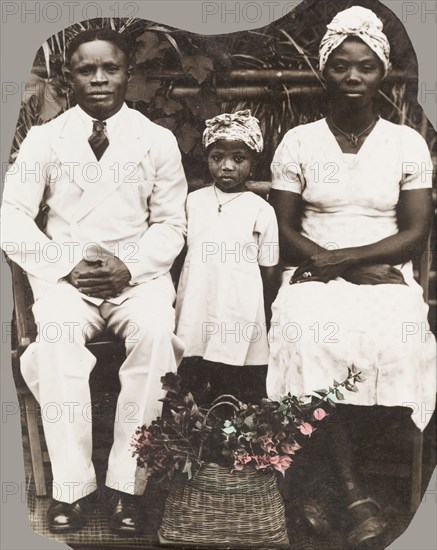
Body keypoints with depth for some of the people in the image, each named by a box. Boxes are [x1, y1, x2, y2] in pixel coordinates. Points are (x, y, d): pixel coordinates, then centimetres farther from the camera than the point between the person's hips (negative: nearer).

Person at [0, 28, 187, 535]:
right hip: (64, 273, 0)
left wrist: (130, 268, -12)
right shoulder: (43, 139, 6)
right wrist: (65, 267, -12)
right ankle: (71, 486, -17)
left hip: (138, 273, 0)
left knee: (155, 333, -31)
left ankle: (126, 483, -19)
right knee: (58, 336, -31)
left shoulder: (158, 140, 6)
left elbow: (171, 223, 5)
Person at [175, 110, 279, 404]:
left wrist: (263, 319, 3)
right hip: (196, 313, 3)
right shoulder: (193, 201, 7)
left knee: (243, 397, 2)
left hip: (240, 322, -2)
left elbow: (269, 271, 2)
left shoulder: (261, 210, -2)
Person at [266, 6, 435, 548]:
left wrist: (345, 257, -14)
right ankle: (354, 492, -24)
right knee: (310, 334, -32)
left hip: (386, 275, 1)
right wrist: (338, 267, -13)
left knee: (393, 335, -31)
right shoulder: (297, 142, 7)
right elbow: (283, 231, 1)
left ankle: (319, 478, -15)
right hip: (313, 276, 0)